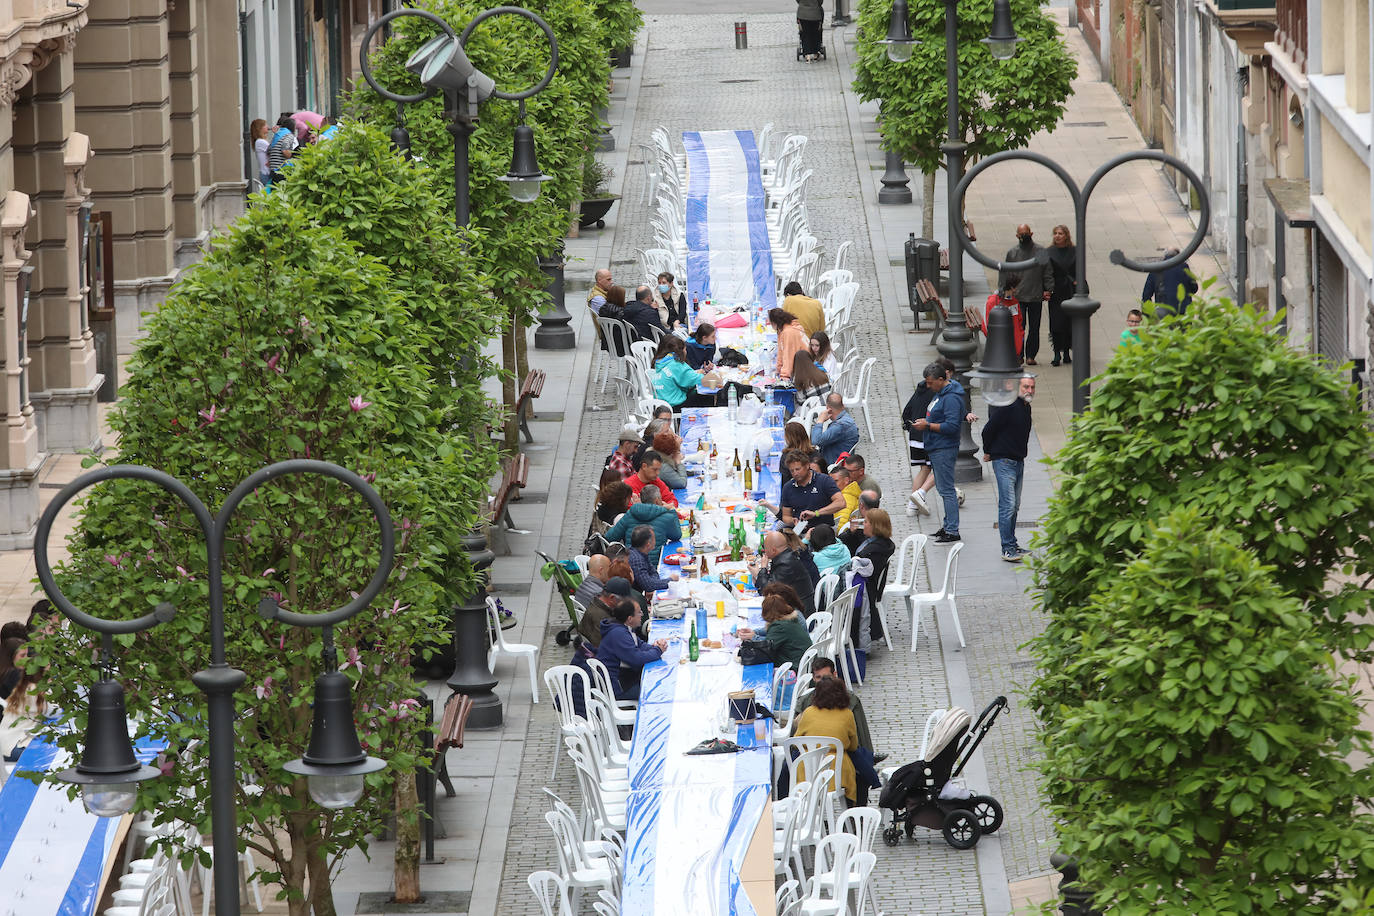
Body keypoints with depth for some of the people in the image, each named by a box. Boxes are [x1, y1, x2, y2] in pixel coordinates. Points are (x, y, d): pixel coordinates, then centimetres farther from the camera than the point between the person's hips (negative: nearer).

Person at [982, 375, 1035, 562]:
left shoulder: (1026, 406, 11)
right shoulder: (1008, 406, -18)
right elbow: (988, 429, -15)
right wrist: (988, 453, -3)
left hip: (1018, 461, 9)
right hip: (1004, 461, -9)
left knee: (1014, 505, 14)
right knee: (1008, 505, -11)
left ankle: (1012, 545, 21)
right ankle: (1008, 549, -11)